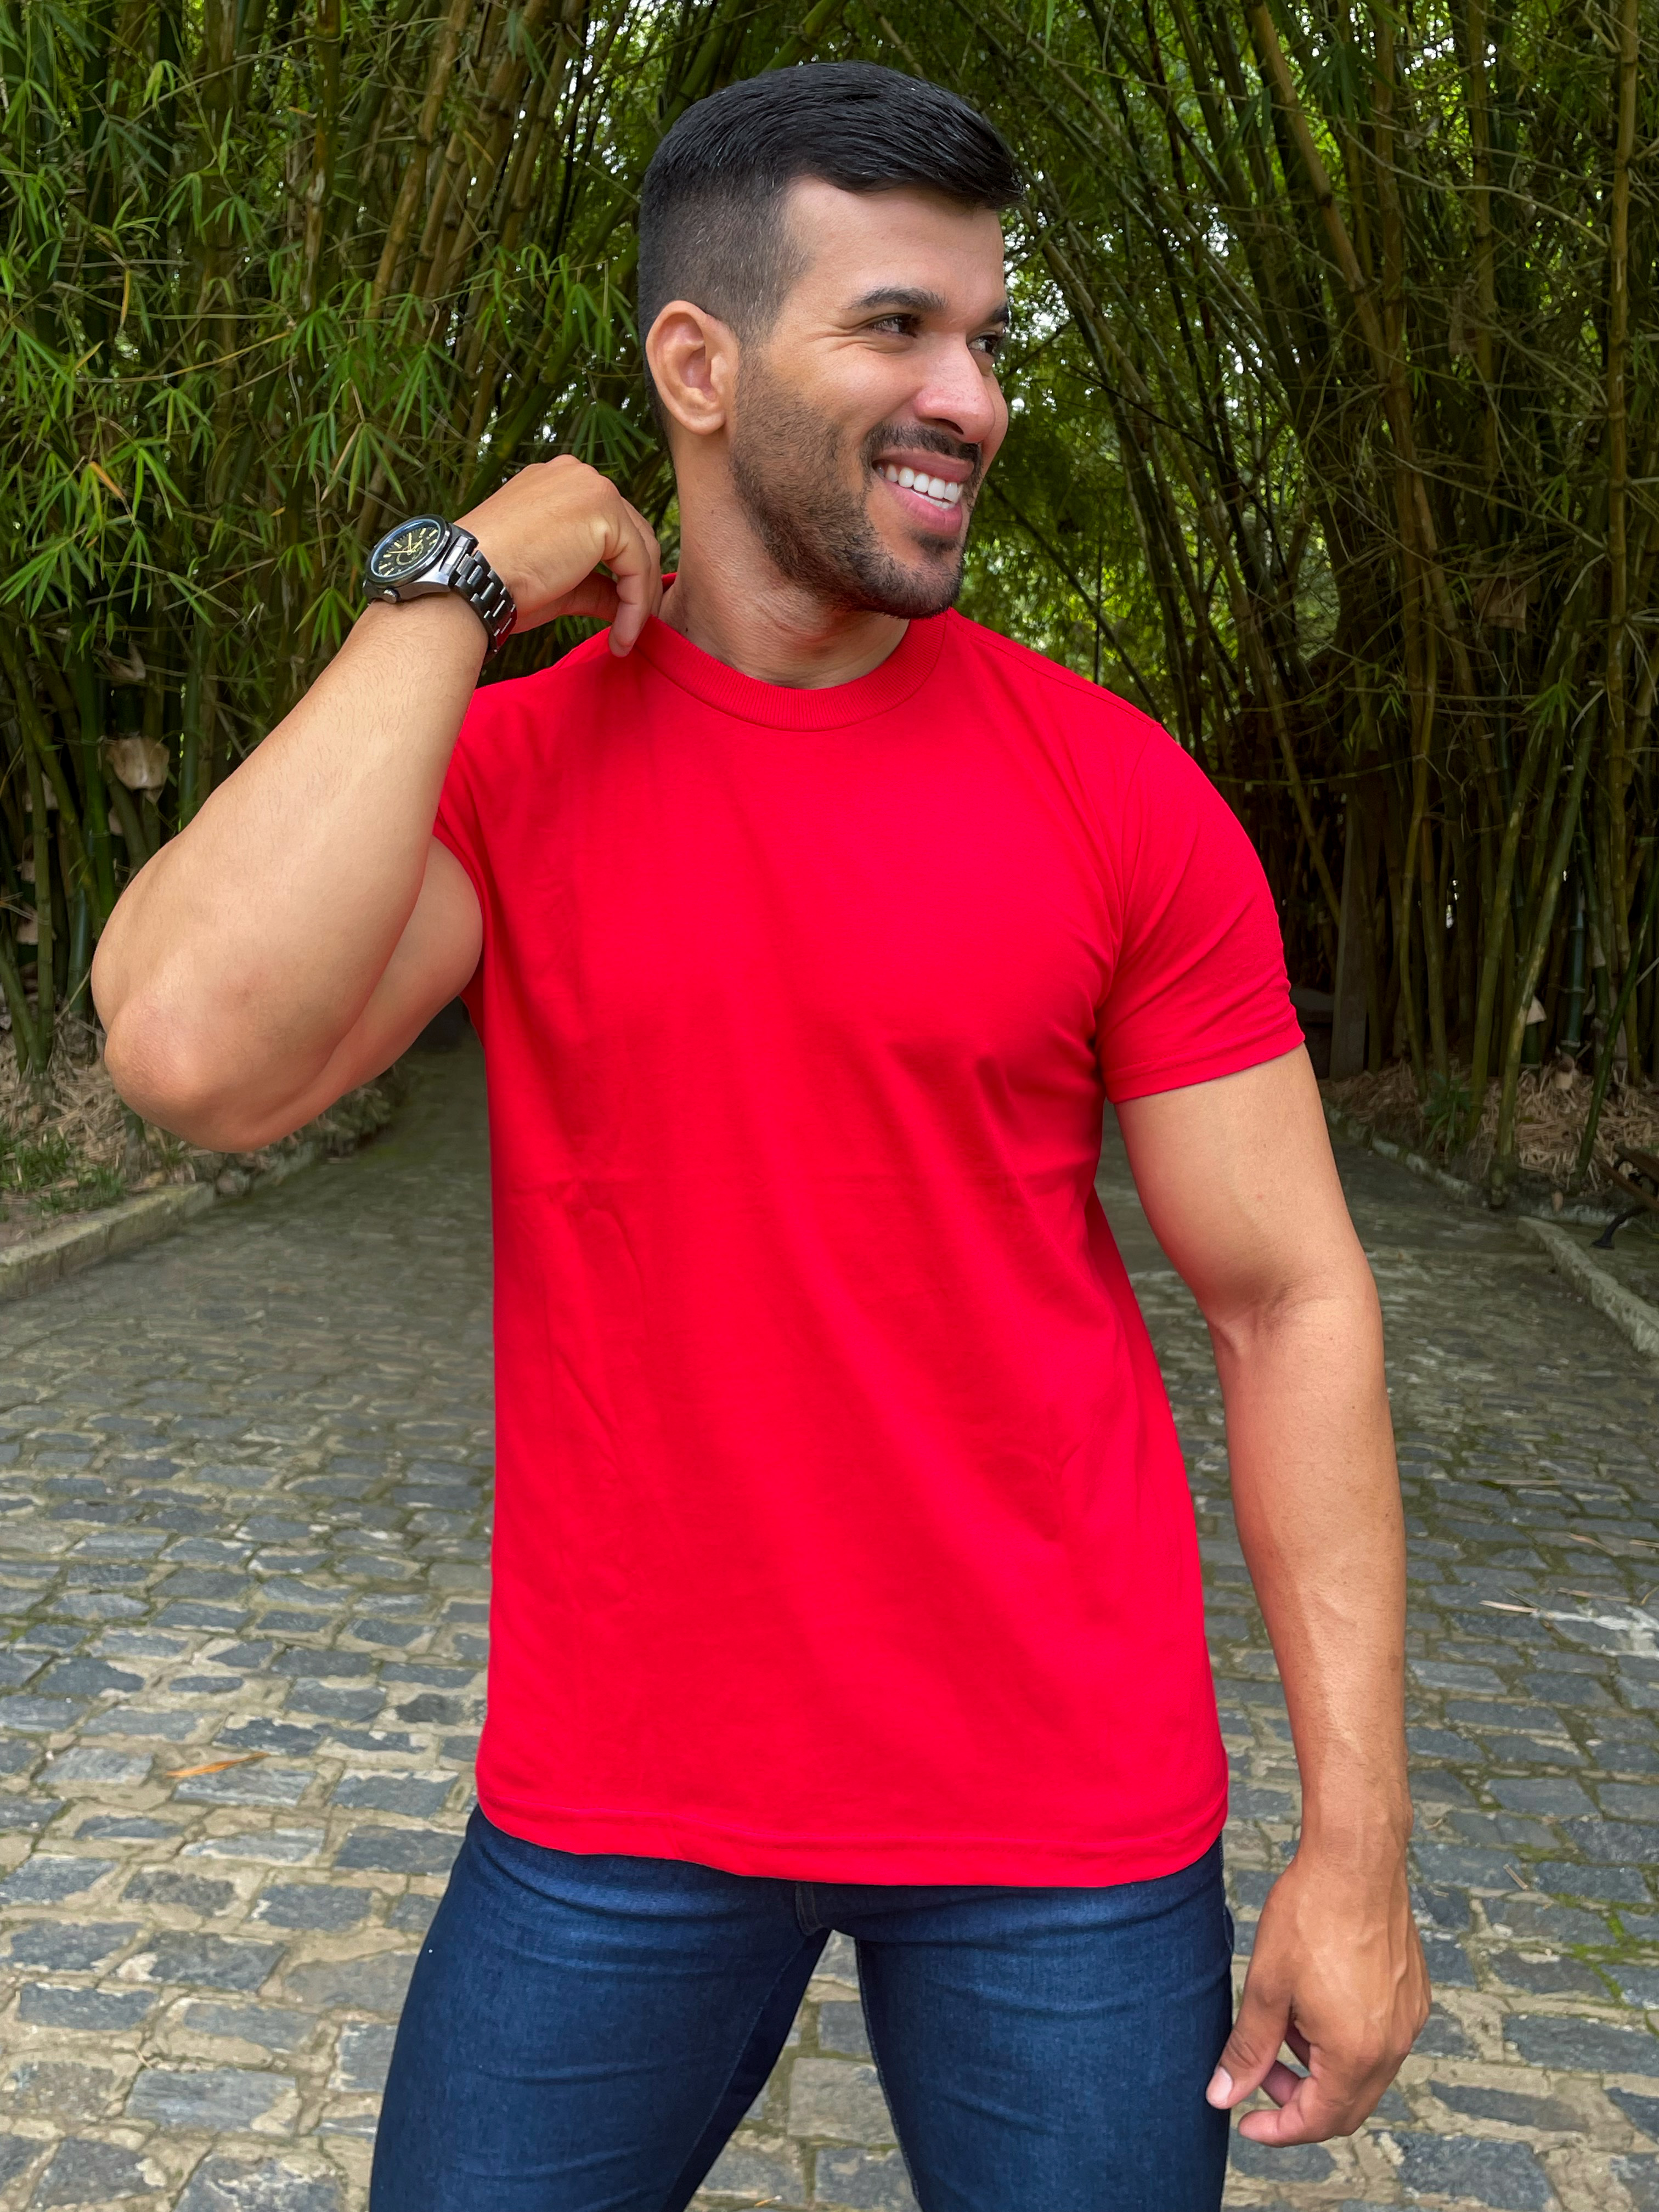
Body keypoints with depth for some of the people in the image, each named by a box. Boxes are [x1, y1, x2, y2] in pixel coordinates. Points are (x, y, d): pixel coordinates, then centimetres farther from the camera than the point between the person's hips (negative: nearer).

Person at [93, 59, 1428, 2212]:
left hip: (1061, 1800, 0)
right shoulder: (491, 773, -5)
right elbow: (193, 1051, -24)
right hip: (617, 1791, 1)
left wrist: (1357, 1845, -6)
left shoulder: (1124, 798, -8)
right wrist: (452, 588, -17)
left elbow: (1289, 1298, -5)